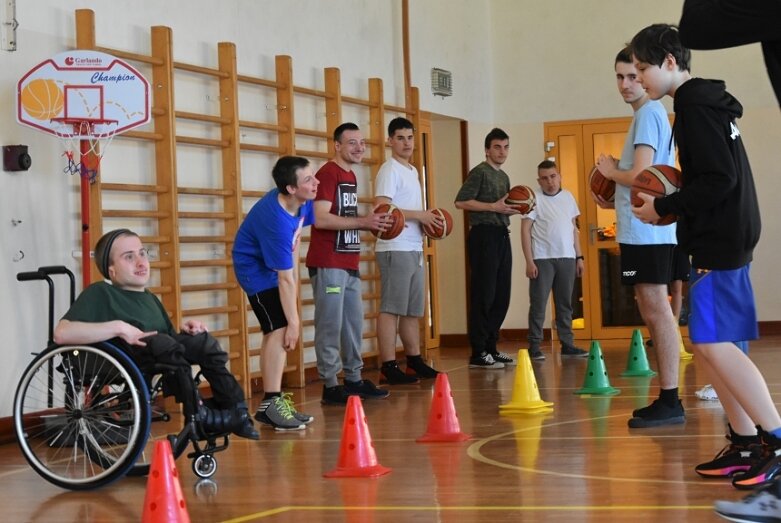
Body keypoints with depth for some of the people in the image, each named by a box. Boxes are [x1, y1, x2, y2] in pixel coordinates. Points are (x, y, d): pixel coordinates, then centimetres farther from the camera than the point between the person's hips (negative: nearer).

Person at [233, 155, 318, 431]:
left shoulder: (301, 201, -11)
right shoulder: (276, 220, -34)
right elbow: (285, 279, -31)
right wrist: (294, 321, -27)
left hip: (273, 265, 9)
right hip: (255, 267, -9)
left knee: (276, 333, 11)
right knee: (280, 329, -19)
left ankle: (271, 402, 19)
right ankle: (271, 404, -17)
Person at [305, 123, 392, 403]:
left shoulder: (350, 176, 17)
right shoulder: (327, 173, -11)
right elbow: (320, 219, -21)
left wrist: (371, 222, 8)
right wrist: (363, 221, -20)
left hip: (349, 262, 9)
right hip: (328, 264, -9)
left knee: (354, 322, 12)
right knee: (330, 324, -6)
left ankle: (353, 379, 20)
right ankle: (330, 386, -3)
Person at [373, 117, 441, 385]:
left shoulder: (412, 171, 20)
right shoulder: (389, 170, -8)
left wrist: (427, 219, 6)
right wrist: (419, 215, -17)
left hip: (414, 249, 9)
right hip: (395, 249, -9)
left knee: (413, 310, 14)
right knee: (391, 308, -9)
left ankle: (414, 361, 22)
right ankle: (389, 367, -9)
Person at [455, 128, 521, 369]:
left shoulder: (504, 176, 20)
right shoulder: (479, 172, -7)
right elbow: (461, 202, -17)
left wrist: (514, 209, 7)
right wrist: (494, 207, -19)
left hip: (502, 236, 9)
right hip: (484, 235, -9)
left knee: (501, 296, 10)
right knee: (483, 295, -8)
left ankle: (491, 348, 17)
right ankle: (478, 354, -6)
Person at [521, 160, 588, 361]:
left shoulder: (568, 197, 11)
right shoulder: (534, 198, -3)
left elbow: (574, 228, 17)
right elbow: (525, 230, -6)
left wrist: (579, 257, 11)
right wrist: (529, 261, -12)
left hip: (567, 258, 4)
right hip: (542, 259, -4)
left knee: (565, 304, 8)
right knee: (538, 304, -3)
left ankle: (567, 345, 13)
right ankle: (534, 347, 0)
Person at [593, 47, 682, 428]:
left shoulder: (648, 114, -11)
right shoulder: (651, 114, 20)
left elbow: (640, 176, -19)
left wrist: (610, 171, -1)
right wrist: (615, 194, 12)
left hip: (647, 231, -10)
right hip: (645, 230, 10)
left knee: (657, 311, -9)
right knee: (652, 312, 12)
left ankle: (670, 401, -8)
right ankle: (665, 399, 16)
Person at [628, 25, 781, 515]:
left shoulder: (696, 107, -13)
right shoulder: (704, 103, 18)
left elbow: (720, 180, -20)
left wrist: (665, 208, -11)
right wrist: (669, 204, 12)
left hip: (719, 241, -11)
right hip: (721, 239, 11)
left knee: (712, 342, -15)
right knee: (713, 344, 9)